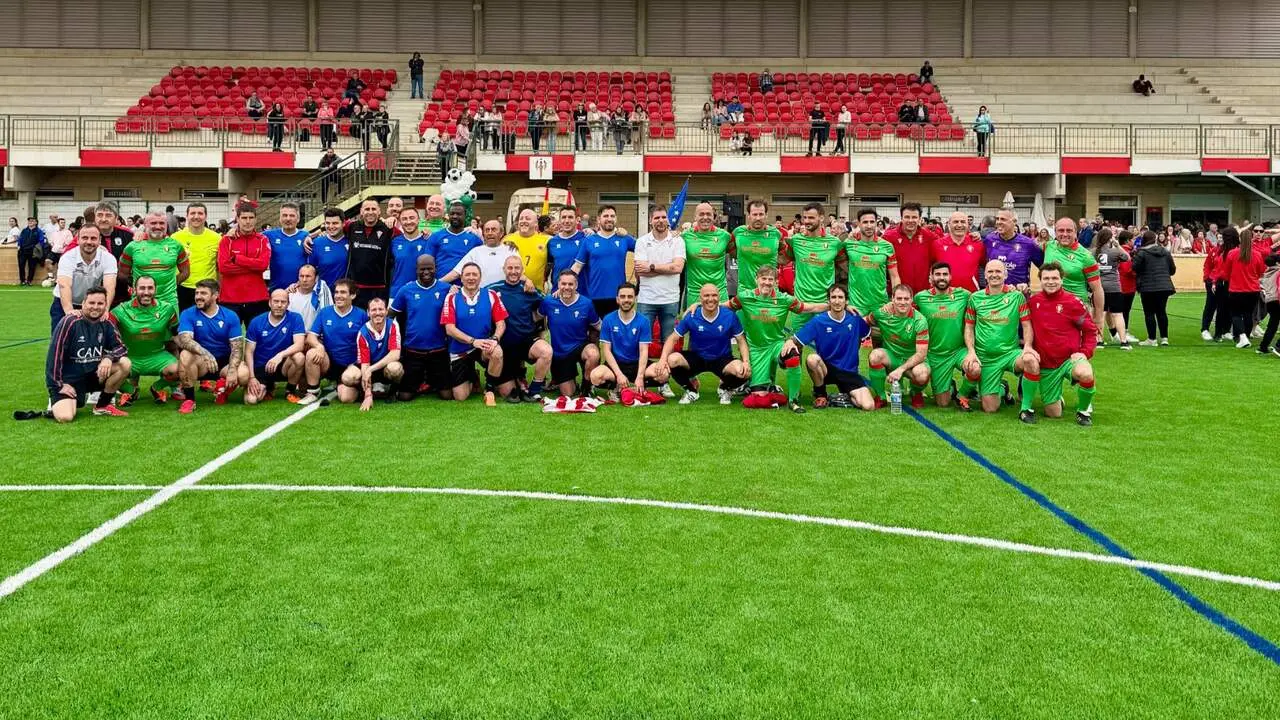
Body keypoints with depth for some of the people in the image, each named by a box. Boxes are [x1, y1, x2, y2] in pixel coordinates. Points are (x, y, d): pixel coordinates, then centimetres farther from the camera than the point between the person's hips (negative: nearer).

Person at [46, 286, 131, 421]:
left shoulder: (106, 324, -2)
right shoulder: (70, 322, -16)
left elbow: (119, 347, 3)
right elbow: (55, 354, -14)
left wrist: (108, 357, -21)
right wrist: (59, 385, -12)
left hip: (93, 374, 5)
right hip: (68, 379, -5)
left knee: (125, 364, -17)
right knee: (65, 417, -27)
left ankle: (103, 405, 1)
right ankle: (56, 402, 13)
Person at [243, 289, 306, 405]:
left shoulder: (295, 318, -7)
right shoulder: (256, 322, -2)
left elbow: (299, 344, -18)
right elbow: (249, 352, -1)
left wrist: (280, 355, -36)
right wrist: (251, 377, -11)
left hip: (283, 366, -1)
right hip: (260, 367, 1)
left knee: (299, 357, -34)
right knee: (250, 400, -23)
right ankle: (267, 388, 16)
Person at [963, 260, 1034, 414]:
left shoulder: (1017, 296, 0)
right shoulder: (975, 298, 4)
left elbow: (1026, 325, 0)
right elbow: (969, 327, 8)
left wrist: (1027, 347, -17)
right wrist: (971, 351, -6)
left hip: (1010, 352, -1)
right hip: (985, 356, 1)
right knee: (990, 409, -5)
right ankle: (1001, 388, 31)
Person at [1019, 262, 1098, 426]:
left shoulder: (1073, 302, -7)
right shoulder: (1033, 301, 0)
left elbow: (1090, 330, 1)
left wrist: (1084, 352, -13)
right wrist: (1028, 346, -10)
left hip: (1070, 358, -2)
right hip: (1045, 364, 2)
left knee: (1085, 374, -34)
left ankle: (1084, 410, -6)